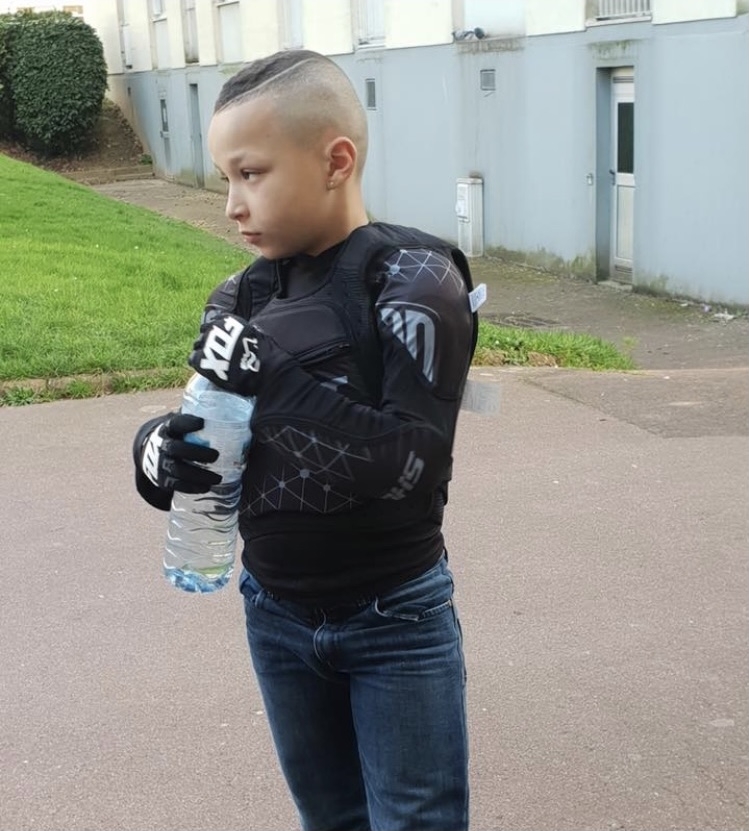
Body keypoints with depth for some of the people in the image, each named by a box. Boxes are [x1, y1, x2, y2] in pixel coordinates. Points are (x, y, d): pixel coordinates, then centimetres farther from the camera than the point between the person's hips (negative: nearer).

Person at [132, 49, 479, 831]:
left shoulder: (414, 280, -17)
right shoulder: (241, 299, -3)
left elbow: (413, 463, -25)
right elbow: (213, 434, 4)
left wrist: (274, 380, -29)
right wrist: (161, 450, -18)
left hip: (396, 623, -5)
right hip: (275, 618, 5)